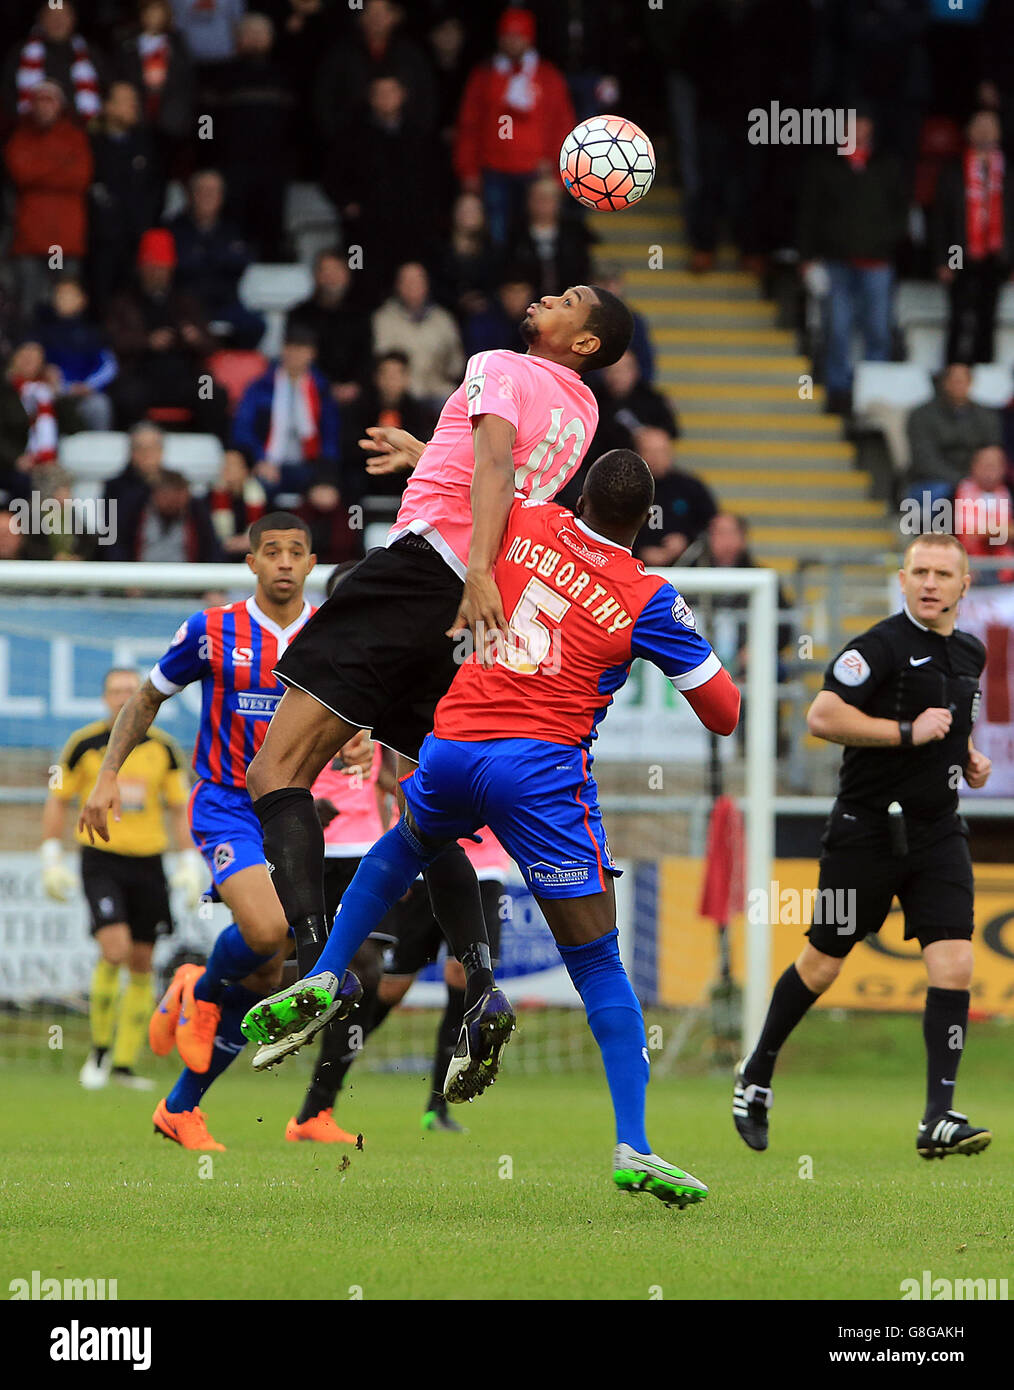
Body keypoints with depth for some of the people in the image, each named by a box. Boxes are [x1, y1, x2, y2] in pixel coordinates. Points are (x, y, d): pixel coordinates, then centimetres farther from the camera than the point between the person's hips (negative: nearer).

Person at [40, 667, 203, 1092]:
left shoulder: (163, 748, 5)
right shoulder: (83, 745, -1)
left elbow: (179, 809, 12)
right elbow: (58, 801, 6)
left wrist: (189, 863, 4)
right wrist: (52, 858, 0)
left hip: (148, 864, 3)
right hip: (101, 861, -3)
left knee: (141, 962, 4)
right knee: (115, 949, -20)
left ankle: (124, 1063, 12)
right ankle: (99, 1049, -3)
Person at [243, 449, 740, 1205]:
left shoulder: (526, 524, 7)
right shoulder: (650, 600, 0)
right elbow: (724, 713, 6)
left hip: (451, 746, 3)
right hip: (544, 766, -3)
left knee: (404, 843, 39)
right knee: (598, 963, -1)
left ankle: (323, 978, 27)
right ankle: (632, 1146, -10)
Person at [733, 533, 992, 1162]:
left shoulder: (970, 652, 11)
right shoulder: (883, 645, -13)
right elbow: (823, 715, -21)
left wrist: (969, 756, 11)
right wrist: (909, 733, -21)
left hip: (938, 830, 5)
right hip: (869, 826, -5)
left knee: (954, 964, -11)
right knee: (822, 965, 6)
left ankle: (939, 1120, -12)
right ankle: (756, 1075, 29)